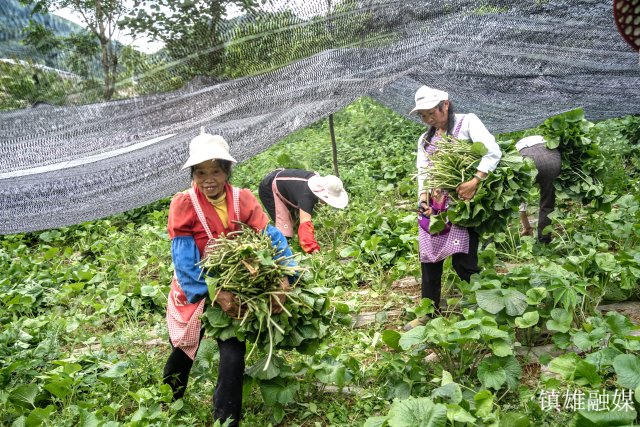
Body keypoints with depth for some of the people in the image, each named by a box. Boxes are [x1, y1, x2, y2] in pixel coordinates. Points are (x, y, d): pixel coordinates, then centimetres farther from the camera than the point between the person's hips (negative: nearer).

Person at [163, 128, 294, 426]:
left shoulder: (243, 200, -11)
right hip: (195, 292, 0)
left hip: (234, 289, 1)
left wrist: (283, 278, -35)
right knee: (183, 352, 18)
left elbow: (271, 236, -19)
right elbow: (184, 259, -24)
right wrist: (214, 293, -34)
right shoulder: (183, 204, -17)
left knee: (234, 356, -11)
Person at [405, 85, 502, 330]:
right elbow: (423, 172, 9)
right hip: (435, 206, 6)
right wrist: (423, 198, -11)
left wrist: (475, 181, -27)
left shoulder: (467, 122, -1)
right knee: (429, 258, 7)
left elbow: (493, 152, -14)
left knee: (462, 261, -9)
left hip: (462, 202, -6)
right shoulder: (425, 139, 17)